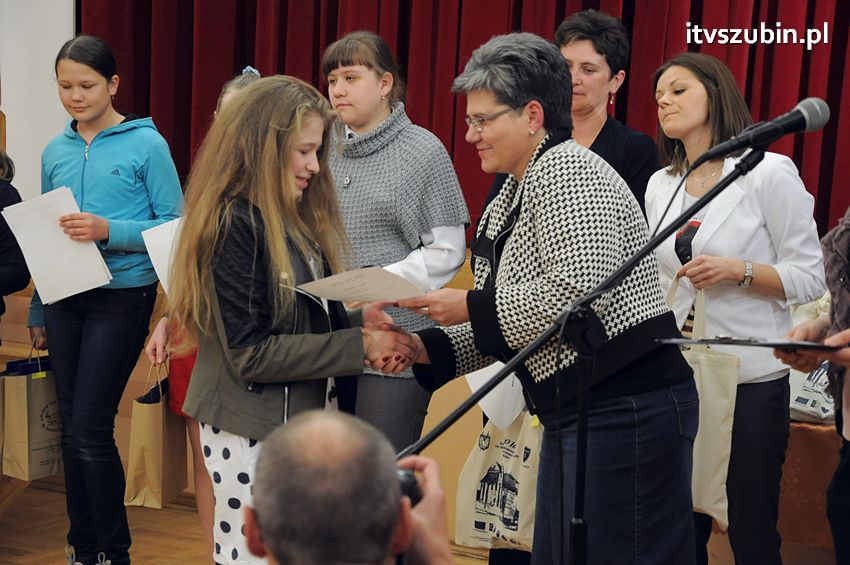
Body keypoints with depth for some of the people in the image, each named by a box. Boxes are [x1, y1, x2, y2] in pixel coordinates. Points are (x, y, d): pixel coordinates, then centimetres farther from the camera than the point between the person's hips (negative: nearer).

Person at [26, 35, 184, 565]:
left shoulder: (146, 144, -6)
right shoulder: (56, 152, 10)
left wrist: (110, 231, -21)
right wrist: (38, 311, 17)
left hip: (122, 297, -5)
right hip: (65, 297, 5)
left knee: (91, 428, -7)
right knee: (72, 427, 10)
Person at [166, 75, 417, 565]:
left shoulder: (295, 218, 9)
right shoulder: (234, 224, -17)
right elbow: (250, 354, -19)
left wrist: (370, 338, -8)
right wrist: (359, 346, -18)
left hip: (294, 416, 8)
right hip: (248, 432, -8)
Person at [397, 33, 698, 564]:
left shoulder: (566, 170, -12)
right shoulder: (509, 200, 16)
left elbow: (579, 291, -24)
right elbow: (505, 327, 17)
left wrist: (472, 306, -14)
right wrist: (426, 348, 1)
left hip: (627, 412, -10)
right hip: (573, 413, 10)